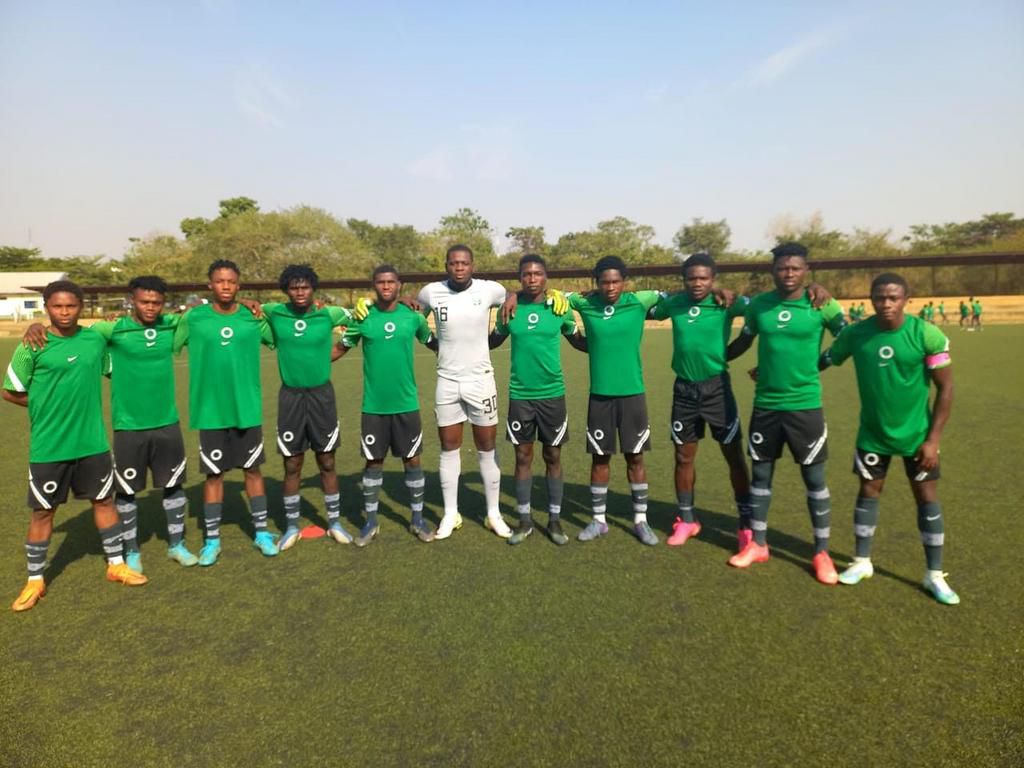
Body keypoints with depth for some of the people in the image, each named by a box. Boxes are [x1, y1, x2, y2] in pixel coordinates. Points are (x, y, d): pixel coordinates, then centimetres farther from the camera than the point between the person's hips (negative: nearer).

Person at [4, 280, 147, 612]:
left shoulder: (96, 338, -1)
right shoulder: (32, 347, -10)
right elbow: (11, 392, -2)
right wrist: (48, 408, 1)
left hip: (92, 441, 3)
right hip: (48, 446, -3)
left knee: (104, 500, 13)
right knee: (43, 511, 9)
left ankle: (116, 565, 28)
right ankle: (35, 580, 26)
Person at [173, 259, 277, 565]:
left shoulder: (254, 317, 0)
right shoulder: (193, 318, -3)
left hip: (247, 408, 1)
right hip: (210, 410, -1)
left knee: (253, 469, 10)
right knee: (213, 474, 8)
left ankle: (261, 532, 24)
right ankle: (212, 540, 22)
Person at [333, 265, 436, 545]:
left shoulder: (412, 316, -2)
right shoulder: (362, 317, -3)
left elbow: (433, 343, 13)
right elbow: (340, 348, 6)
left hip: (406, 403, 1)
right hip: (374, 405, 0)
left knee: (412, 460, 8)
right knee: (373, 462, 8)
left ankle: (417, 519, 23)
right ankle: (371, 521, 23)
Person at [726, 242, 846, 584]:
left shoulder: (822, 306, -8)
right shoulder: (758, 305, 0)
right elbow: (743, 341, 16)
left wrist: (818, 363, 4)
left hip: (805, 405, -3)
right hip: (765, 405, 3)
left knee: (814, 479, 7)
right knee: (760, 474, 12)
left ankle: (822, 554, 22)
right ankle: (757, 544, 27)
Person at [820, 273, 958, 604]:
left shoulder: (928, 335, -17)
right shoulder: (855, 334, -11)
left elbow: (945, 388, -11)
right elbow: (824, 361, 3)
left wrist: (933, 438, -13)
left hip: (917, 434, -1)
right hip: (872, 433, 2)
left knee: (928, 499, 5)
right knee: (869, 493, 10)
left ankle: (934, 575, 20)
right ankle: (862, 562, 25)